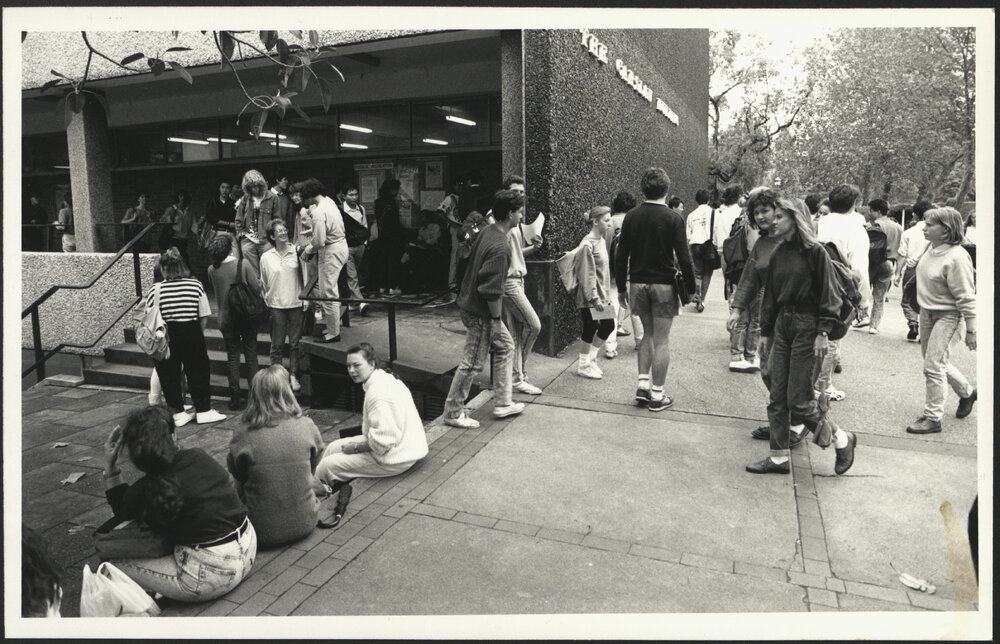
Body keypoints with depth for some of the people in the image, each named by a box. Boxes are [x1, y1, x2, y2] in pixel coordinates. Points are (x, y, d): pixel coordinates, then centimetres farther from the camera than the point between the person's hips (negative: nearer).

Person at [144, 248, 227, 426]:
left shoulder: (155, 290, -7)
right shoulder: (196, 285, -5)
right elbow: (204, 317, -3)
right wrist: (198, 335, 9)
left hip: (166, 338, 0)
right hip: (192, 335, 0)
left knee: (169, 376, 13)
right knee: (197, 371, 12)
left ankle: (178, 413, 19)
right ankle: (204, 410, 17)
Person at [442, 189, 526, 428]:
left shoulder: (486, 232, 4)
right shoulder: (500, 247, -25)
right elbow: (491, 290, -26)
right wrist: (496, 319, -16)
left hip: (470, 300, 10)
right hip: (480, 312, -10)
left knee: (505, 346, 20)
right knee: (472, 363, 2)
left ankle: (502, 403, 28)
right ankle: (453, 413, 17)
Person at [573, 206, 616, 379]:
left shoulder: (601, 240, 11)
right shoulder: (587, 245, -16)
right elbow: (587, 274, -18)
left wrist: (606, 294, 17)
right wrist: (594, 297, -20)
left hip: (602, 294, 9)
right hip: (589, 298, -9)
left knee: (608, 326, 10)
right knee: (590, 328, 0)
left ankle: (591, 359, 25)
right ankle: (583, 366, 16)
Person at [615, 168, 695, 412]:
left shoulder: (631, 216, 1)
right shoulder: (673, 218, -9)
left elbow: (621, 256, 2)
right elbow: (684, 258, -10)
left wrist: (621, 287, 11)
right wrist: (691, 288, -1)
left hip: (638, 283, 4)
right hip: (663, 284, -4)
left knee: (648, 334, 19)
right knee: (661, 339, 3)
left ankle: (643, 384, 13)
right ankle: (657, 395, 8)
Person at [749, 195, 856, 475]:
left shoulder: (815, 251, -9)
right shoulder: (778, 253, 10)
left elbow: (828, 295, -10)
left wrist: (823, 333, -16)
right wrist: (765, 331, 13)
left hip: (807, 327, -7)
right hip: (782, 325, 7)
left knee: (798, 400, -4)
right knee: (777, 397, 6)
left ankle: (842, 440, 19)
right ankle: (779, 457, 16)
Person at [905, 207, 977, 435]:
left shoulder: (956, 257, -23)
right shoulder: (933, 249, 1)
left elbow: (966, 297, -20)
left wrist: (971, 330, -18)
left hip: (947, 316, -9)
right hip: (927, 312, 9)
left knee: (933, 366, -6)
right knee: (936, 361, 21)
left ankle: (933, 418, 5)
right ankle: (966, 392, 45)